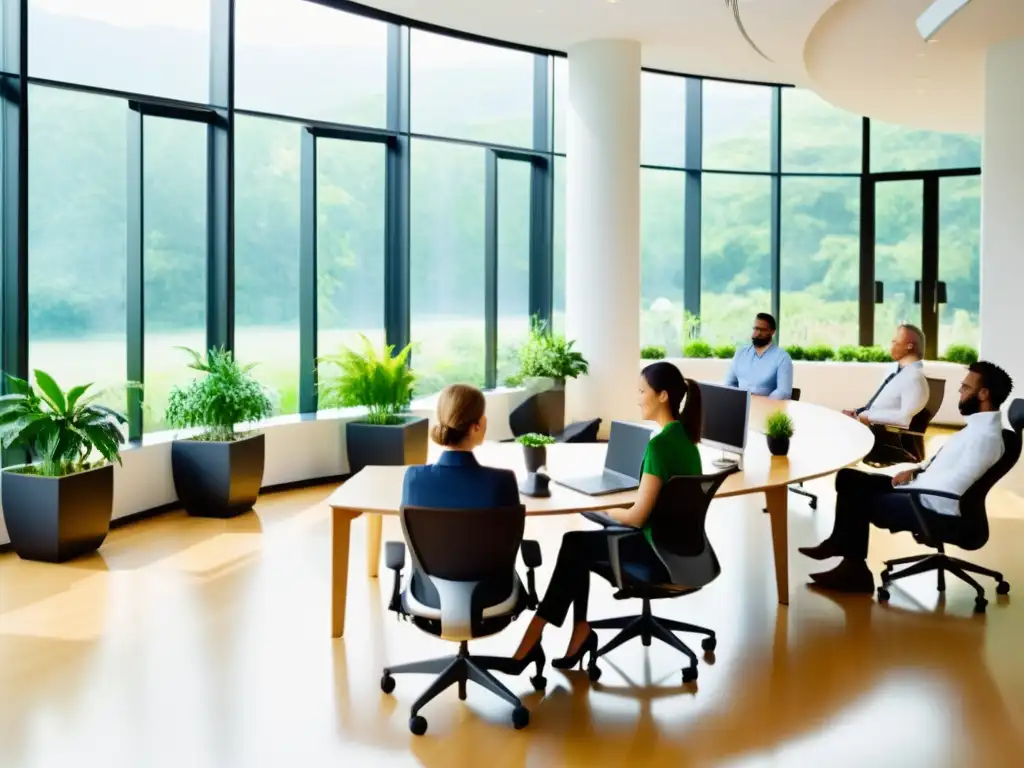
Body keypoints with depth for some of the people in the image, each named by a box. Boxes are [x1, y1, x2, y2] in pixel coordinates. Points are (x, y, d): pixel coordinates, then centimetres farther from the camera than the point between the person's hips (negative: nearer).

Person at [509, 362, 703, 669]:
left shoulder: (660, 444, -23)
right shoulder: (685, 436, 6)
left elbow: (638, 516, -22)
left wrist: (607, 509, -2)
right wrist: (617, 508, 7)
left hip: (659, 551, -9)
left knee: (574, 544, 6)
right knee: (578, 545, 13)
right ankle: (579, 631, 12)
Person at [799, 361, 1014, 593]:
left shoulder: (986, 436, -22)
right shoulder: (979, 424, 9)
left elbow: (952, 487, -28)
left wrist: (914, 478, -15)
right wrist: (917, 471, 4)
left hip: (935, 506, -10)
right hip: (925, 490, 10)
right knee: (849, 478, 8)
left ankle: (854, 568, 8)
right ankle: (843, 544, 17)